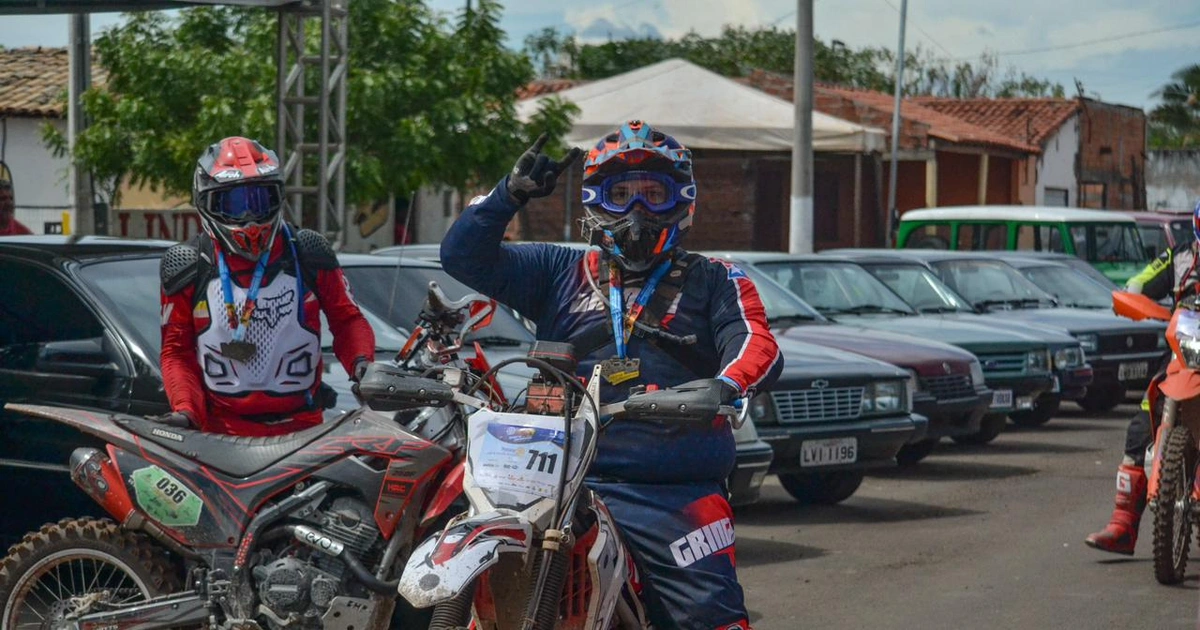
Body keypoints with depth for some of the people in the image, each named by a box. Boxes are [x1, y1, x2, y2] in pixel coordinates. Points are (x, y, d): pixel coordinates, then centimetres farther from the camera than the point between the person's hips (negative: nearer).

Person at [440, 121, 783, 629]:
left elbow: (757, 348, -3)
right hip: (562, 486, 2)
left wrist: (723, 388, -25)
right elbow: (464, 257, 12)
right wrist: (512, 193, -2)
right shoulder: (561, 273, 18)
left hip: (674, 493, -2)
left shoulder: (713, 281, 13)